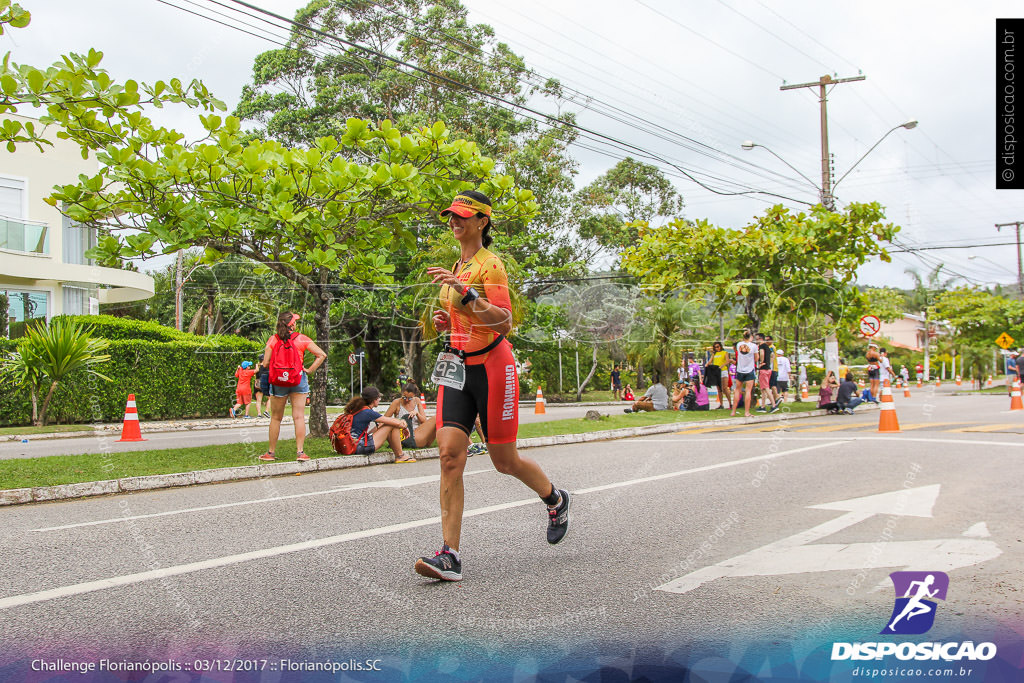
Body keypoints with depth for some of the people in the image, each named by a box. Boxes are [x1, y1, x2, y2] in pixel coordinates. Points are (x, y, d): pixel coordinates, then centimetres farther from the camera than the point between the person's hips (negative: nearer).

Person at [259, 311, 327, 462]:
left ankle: (271, 452, 18)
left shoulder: (273, 339, -4)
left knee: (276, 418, 11)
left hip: (278, 382, 1)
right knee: (299, 417, 2)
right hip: (298, 381, -1)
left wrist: (275, 367, 12)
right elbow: (322, 355, -6)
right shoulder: (301, 339, -4)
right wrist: (310, 370, 0)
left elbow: (265, 363, -8)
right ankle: (300, 452, -3)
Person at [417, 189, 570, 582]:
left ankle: (555, 500, 36)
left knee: (505, 461, 5)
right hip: (457, 366, 7)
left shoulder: (489, 264, -10)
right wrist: (445, 321, 8)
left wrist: (464, 291, -32)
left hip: (491, 366, -7)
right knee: (450, 454, -10)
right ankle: (449, 556, -12)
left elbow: (504, 320, -22)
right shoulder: (457, 267, 16)